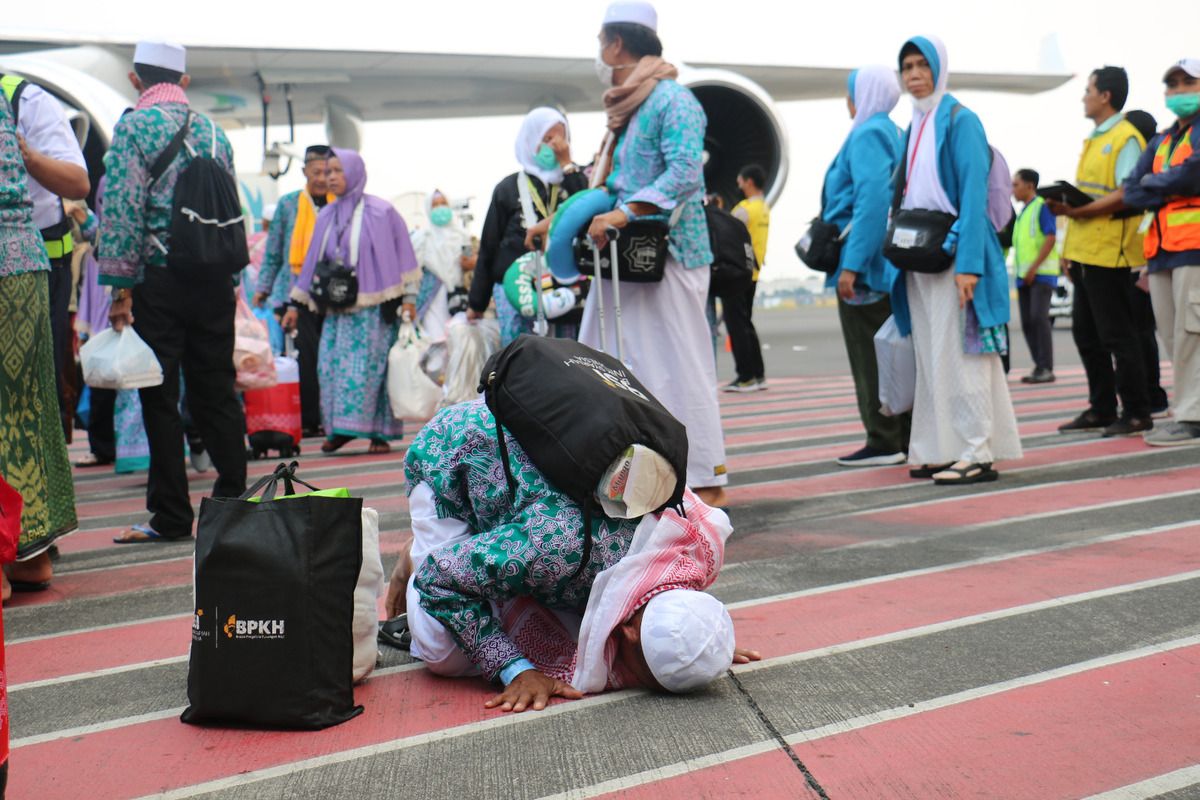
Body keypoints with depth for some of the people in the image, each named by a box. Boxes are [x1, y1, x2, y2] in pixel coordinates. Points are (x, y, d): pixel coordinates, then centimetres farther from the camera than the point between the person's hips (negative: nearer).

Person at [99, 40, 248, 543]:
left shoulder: (134, 126, -5)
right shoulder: (211, 129, 11)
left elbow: (122, 207, -11)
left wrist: (120, 287, -9)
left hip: (158, 278, -5)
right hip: (214, 278, 5)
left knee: (159, 397, 1)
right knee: (215, 391, 11)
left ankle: (171, 517, 5)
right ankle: (232, 497, 15)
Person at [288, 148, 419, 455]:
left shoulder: (380, 211, 0)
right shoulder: (326, 216, 14)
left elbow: (402, 253, 0)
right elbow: (312, 261, 18)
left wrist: (408, 297, -6)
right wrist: (295, 304, 17)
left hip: (373, 306, -5)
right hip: (337, 308, 5)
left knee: (371, 367, -9)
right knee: (330, 366, -5)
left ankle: (380, 432, -5)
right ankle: (340, 429, 2)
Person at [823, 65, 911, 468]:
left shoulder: (867, 135, -12)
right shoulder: (891, 133, 16)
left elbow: (872, 200, -23)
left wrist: (851, 264, -24)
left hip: (865, 267, -9)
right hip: (887, 264, 10)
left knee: (870, 356, -5)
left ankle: (883, 442, -2)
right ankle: (905, 437, 16)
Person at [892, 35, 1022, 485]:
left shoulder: (959, 120, -6)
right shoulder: (913, 129, 17)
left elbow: (974, 194, -13)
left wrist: (968, 262, -21)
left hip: (952, 254, -8)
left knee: (959, 353, -8)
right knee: (931, 356, 8)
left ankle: (977, 454, -6)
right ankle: (940, 450, 13)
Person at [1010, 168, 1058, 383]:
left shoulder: (1042, 207, -4)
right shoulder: (1023, 213, 20)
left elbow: (1051, 238, -14)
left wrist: (1034, 268, -19)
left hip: (1042, 274, -8)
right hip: (1024, 276, 8)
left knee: (1038, 317, -15)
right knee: (1027, 322, 3)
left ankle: (1046, 368, -14)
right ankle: (1039, 367, 7)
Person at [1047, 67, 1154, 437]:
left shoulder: (1126, 138, -10)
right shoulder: (1093, 140, 19)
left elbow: (1126, 195, -19)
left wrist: (1076, 211, -23)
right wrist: (1068, 226, 16)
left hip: (1110, 254, -9)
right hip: (1085, 253, 9)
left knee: (1117, 335, -4)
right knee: (1086, 334, 12)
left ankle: (1136, 413, 4)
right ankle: (1101, 409, 21)